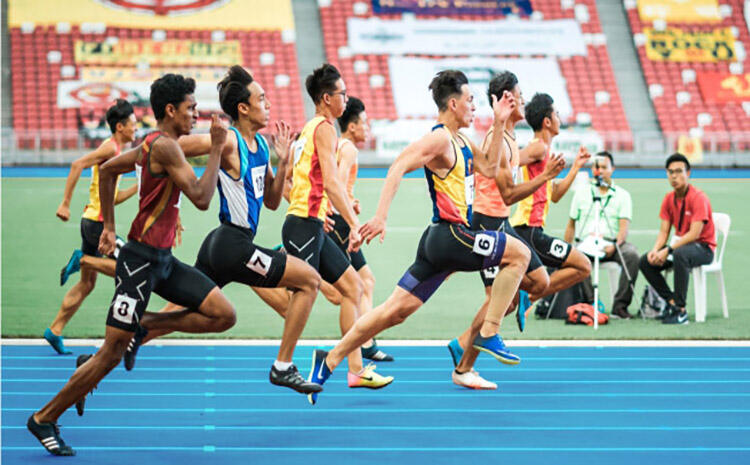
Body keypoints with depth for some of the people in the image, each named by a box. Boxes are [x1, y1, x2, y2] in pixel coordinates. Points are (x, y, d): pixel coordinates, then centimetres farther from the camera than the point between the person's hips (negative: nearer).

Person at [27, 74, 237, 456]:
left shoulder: (152, 145, 11)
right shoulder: (165, 145, -17)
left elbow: (107, 169, 24)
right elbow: (201, 198, -23)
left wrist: (109, 226, 26)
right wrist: (216, 148, -17)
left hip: (162, 260, 9)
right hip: (141, 259, -9)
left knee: (224, 316, -1)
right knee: (111, 354, -4)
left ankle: (143, 325, 9)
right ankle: (44, 419, 7)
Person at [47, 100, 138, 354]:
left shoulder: (116, 150, 19)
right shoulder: (110, 147, -10)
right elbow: (77, 165, -23)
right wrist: (65, 204, -25)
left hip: (94, 222, 10)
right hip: (97, 222, -10)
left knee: (87, 284, 12)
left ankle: (55, 331, 13)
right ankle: (83, 259, -7)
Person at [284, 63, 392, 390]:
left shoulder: (310, 128, 18)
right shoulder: (324, 128, -10)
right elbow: (331, 182, -21)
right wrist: (354, 224, -25)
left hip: (313, 228, 10)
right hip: (305, 225, -10)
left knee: (352, 286, 9)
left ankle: (356, 369, 6)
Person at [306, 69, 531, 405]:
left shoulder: (461, 141, 18)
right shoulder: (439, 139, -12)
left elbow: (489, 169, 24)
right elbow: (397, 168, -21)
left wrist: (499, 123, 18)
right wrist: (381, 217, -30)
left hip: (440, 240, 9)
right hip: (450, 235, -9)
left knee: (395, 311, 6)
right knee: (518, 253, -5)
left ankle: (329, 361, 7)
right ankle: (488, 334, -3)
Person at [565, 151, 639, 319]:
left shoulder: (622, 195, 11)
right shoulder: (581, 193, 18)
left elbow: (624, 227, -1)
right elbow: (571, 225, 20)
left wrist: (615, 246, -20)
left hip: (612, 244, 0)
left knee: (632, 254, -33)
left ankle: (620, 305, -29)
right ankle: (589, 303, -29)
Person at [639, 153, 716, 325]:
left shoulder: (698, 198, -17)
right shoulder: (669, 199, 6)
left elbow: (694, 234, -24)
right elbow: (664, 231, 6)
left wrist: (668, 250, -29)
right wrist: (655, 250, -15)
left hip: (703, 248, -8)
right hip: (680, 244, 8)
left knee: (680, 255, -40)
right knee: (645, 262, -10)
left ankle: (681, 311, -34)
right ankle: (671, 302, -10)